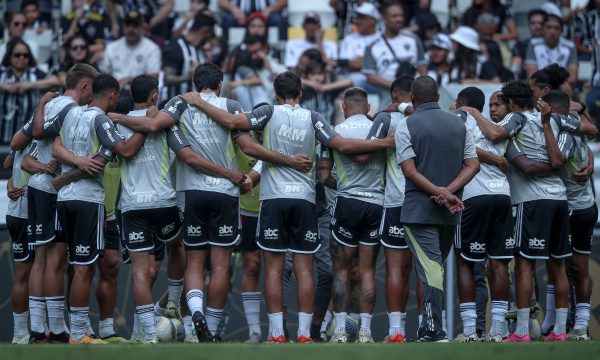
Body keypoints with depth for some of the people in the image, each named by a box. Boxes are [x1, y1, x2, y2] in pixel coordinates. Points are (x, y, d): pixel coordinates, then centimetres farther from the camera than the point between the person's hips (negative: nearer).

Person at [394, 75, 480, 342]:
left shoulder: (406, 127, -5)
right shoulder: (459, 124, 9)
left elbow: (410, 170, -14)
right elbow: (473, 165, 3)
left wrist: (440, 192, -16)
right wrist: (448, 192, -8)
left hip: (419, 210, -5)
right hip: (450, 212, 5)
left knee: (430, 270, -10)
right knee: (437, 268, 15)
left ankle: (435, 332, -17)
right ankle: (429, 328, 20)